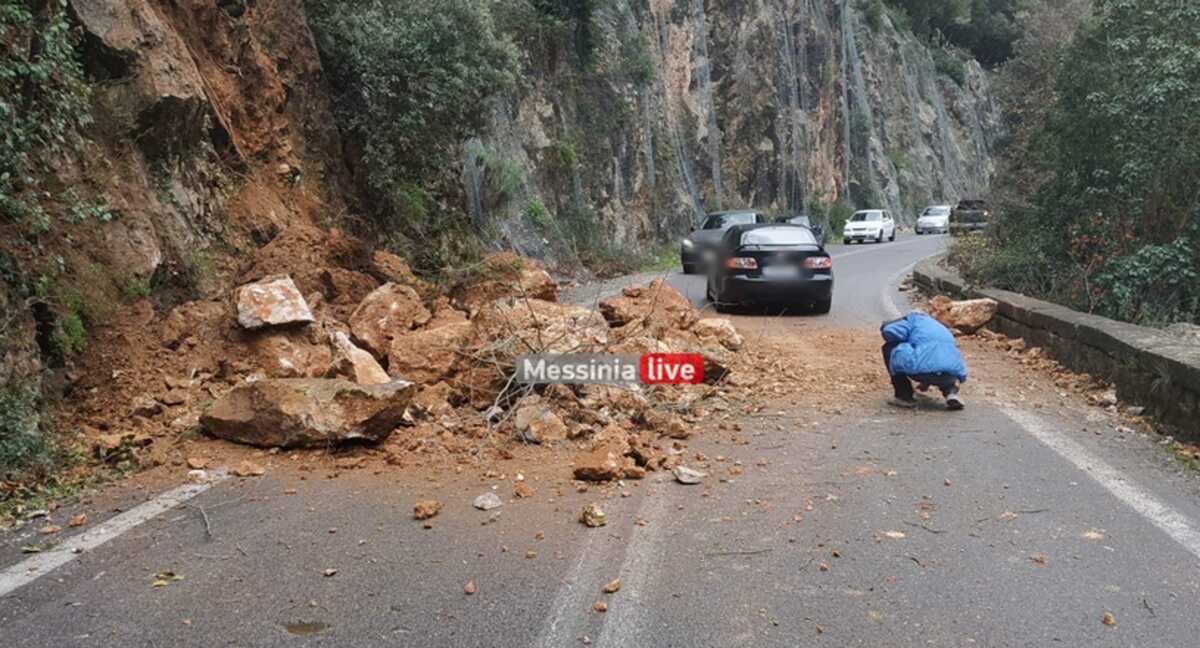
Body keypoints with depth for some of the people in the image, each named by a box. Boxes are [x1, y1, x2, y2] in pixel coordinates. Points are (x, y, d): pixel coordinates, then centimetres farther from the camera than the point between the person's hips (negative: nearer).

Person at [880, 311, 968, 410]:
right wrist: (926, 382, 61)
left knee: (889, 348, 17)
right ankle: (951, 392, 11)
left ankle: (904, 397, 14)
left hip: (923, 369, -7)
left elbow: (888, 331, 2)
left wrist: (904, 343, 24)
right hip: (952, 374, 7)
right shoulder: (941, 328, 38)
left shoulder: (913, 318, 19)